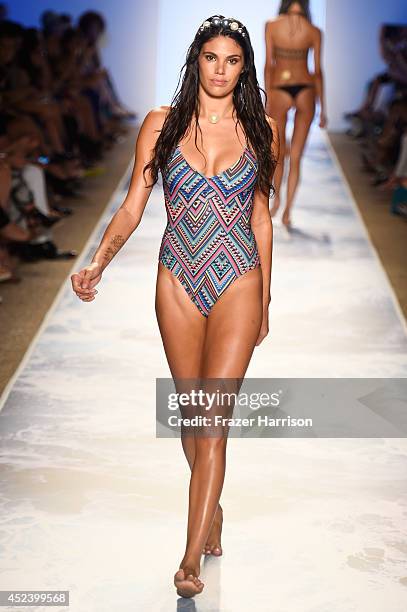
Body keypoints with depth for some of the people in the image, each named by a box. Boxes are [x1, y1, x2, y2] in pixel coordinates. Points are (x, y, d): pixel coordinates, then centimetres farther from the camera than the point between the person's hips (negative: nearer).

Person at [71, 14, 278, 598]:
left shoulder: (260, 129, 2)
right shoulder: (161, 124, 1)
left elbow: (261, 218, 9)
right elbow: (131, 208, 0)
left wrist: (264, 301, 11)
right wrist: (96, 264, -16)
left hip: (238, 283, -1)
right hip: (178, 282, 1)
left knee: (212, 420, -8)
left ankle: (191, 558, -4)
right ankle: (212, 511, 35)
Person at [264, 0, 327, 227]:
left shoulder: (271, 26, -5)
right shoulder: (314, 32, -2)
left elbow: (269, 65, -6)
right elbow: (317, 71, -1)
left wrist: (267, 101, -1)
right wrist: (322, 108, 6)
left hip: (279, 91, -1)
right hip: (305, 91, 1)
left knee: (279, 153, 18)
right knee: (296, 158, 7)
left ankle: (277, 199, 30)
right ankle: (288, 211, 3)